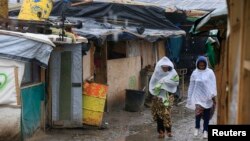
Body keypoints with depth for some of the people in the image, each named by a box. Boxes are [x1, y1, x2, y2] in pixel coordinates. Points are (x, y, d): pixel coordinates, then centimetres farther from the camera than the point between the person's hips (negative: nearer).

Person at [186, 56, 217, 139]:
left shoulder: (210, 72, -3)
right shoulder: (195, 73, 2)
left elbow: (213, 84, -4)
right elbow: (191, 86, 6)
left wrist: (213, 95, -11)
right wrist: (190, 97, 7)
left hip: (207, 97, 0)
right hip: (198, 96, 0)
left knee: (206, 114, 5)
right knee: (198, 112, -9)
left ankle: (205, 130, 16)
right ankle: (197, 128, 13)